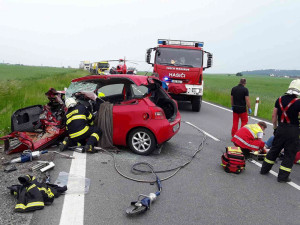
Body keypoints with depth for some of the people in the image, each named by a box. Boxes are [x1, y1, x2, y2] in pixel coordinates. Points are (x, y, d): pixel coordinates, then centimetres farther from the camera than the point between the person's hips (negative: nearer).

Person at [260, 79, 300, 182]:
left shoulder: (279, 99, 3)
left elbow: (274, 116, 7)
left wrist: (275, 128, 17)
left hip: (280, 128, 5)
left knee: (274, 149, 19)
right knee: (289, 154, 7)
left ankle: (264, 169, 28)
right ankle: (283, 176, 12)